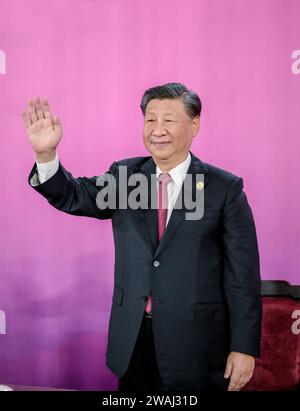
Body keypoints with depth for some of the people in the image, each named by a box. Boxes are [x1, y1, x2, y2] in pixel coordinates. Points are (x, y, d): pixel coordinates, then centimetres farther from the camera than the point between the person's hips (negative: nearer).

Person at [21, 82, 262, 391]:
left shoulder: (225, 188, -6)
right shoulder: (124, 175, 7)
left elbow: (243, 276, -6)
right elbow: (74, 196, -6)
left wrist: (244, 348, -9)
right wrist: (46, 154, -25)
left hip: (196, 346, -3)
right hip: (132, 341, 3)